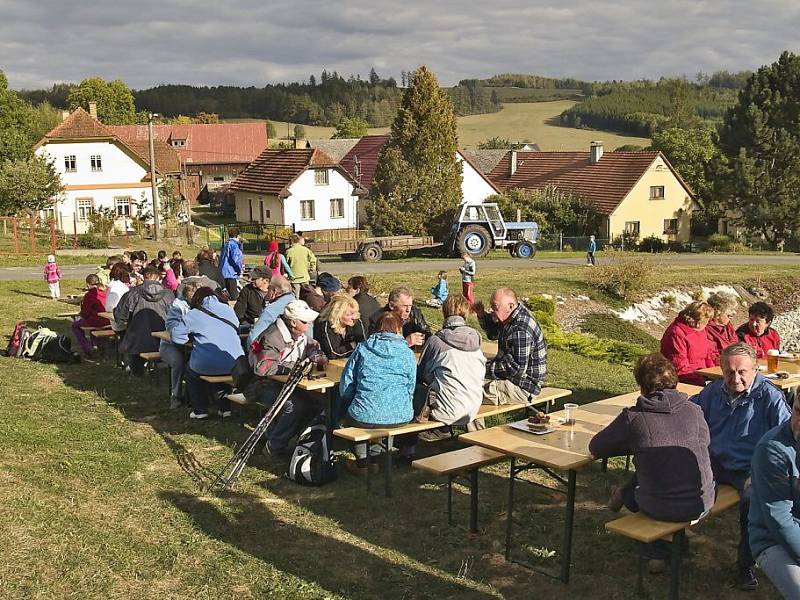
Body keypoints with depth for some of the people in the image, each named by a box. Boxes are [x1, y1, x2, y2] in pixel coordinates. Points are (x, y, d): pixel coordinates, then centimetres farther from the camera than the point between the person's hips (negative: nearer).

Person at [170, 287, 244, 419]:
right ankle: (226, 407, 29)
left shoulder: (194, 315, 1)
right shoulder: (228, 310, 13)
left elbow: (176, 335, 1)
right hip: (234, 366, 4)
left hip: (206, 366, -4)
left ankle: (200, 410, 25)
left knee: (191, 370, 30)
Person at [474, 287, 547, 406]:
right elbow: (493, 333, 23)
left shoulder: (520, 331, -29)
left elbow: (517, 368, -28)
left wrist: (487, 368, -21)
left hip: (523, 389, -11)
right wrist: (481, 314, 6)